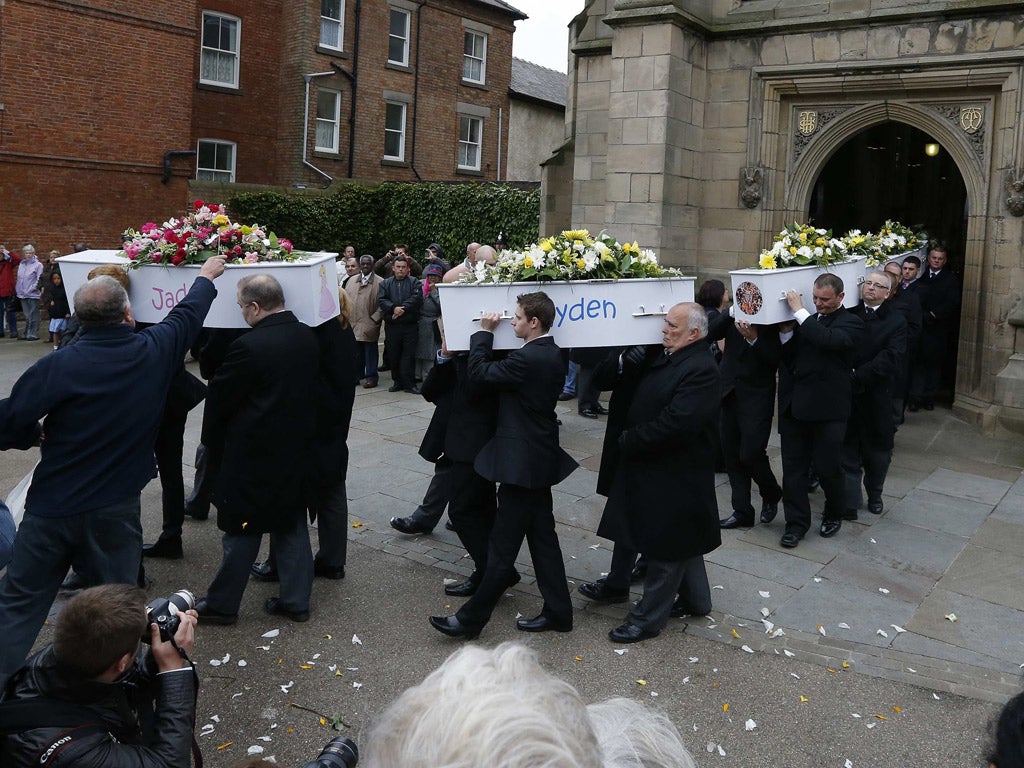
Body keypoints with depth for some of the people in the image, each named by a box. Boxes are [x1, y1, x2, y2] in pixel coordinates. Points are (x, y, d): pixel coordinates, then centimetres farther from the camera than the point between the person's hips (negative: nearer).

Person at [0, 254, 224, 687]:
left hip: (53, 506, -1)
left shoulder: (58, 366, -16)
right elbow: (188, 314, 11)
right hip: (116, 510, 2)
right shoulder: (154, 351, -8)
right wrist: (207, 276, 29)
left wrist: (38, 436, 7)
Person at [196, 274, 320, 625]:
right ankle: (296, 600, 24)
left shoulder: (250, 346, -21)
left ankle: (221, 605, 20)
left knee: (243, 530, 5)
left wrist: (212, 442, 4)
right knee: (292, 525, 15)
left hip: (253, 454, -7)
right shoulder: (308, 338, 0)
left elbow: (219, 398, -11)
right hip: (296, 448, 7)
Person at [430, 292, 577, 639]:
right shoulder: (553, 355, 8)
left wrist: (484, 332, -6)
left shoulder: (526, 358, -22)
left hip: (521, 462, -10)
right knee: (542, 537, 16)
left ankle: (472, 618, 9)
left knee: (503, 545, -1)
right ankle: (557, 611, 24)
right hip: (540, 457, 10)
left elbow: (479, 372, -17)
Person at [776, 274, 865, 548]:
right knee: (793, 467, 7)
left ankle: (834, 514, 31)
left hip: (828, 409, -5)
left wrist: (799, 311, -19)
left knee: (827, 467, 5)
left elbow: (828, 340, -25)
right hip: (795, 406, 5)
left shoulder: (851, 323, -3)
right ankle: (796, 522, 18)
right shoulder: (807, 320, 13)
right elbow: (787, 359, 13)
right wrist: (786, 332, -3)